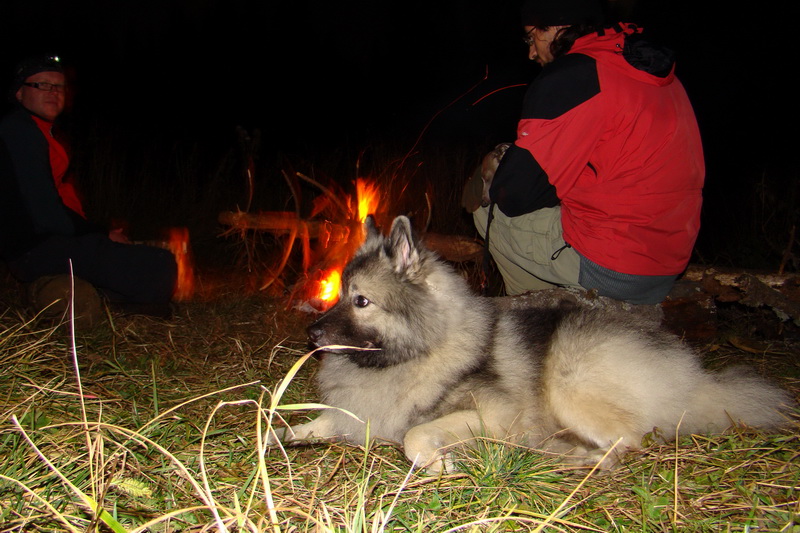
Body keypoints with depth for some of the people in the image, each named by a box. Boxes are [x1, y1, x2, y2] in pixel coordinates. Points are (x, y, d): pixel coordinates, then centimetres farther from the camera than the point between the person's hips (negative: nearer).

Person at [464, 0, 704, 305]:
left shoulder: (572, 77, -17)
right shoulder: (656, 70, 10)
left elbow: (515, 195, -18)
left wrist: (485, 184, 6)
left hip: (610, 273, -9)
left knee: (486, 206, 5)